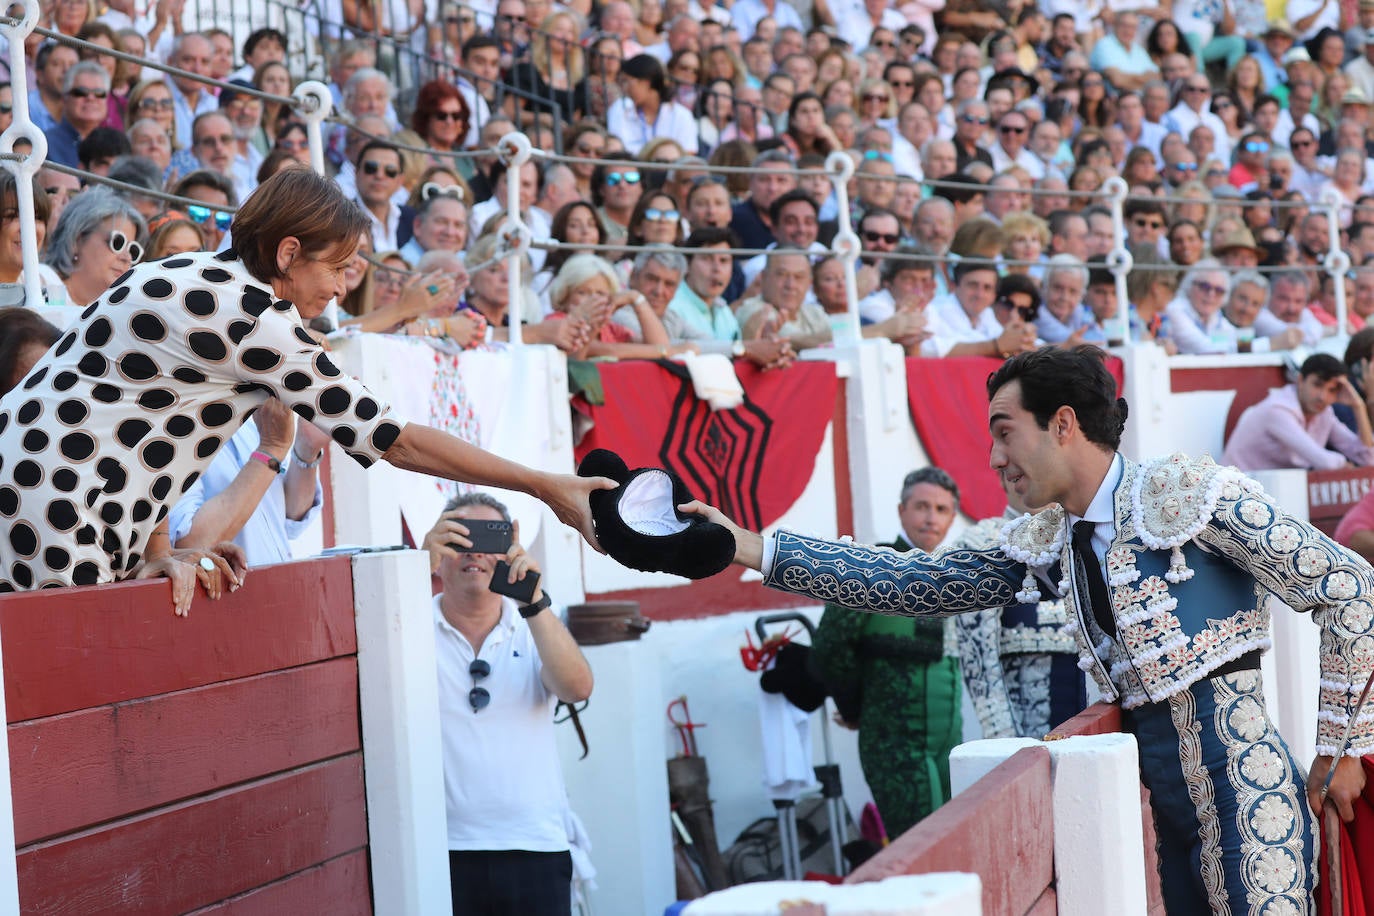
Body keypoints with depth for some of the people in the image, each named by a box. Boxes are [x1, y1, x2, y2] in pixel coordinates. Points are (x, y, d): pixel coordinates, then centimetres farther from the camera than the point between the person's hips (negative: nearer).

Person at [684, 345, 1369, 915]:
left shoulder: (1186, 493, -9)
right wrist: (753, 549, 7)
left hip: (1239, 784, -7)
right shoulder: (1048, 542, 11)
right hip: (1165, 794, 7)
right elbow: (914, 583, 11)